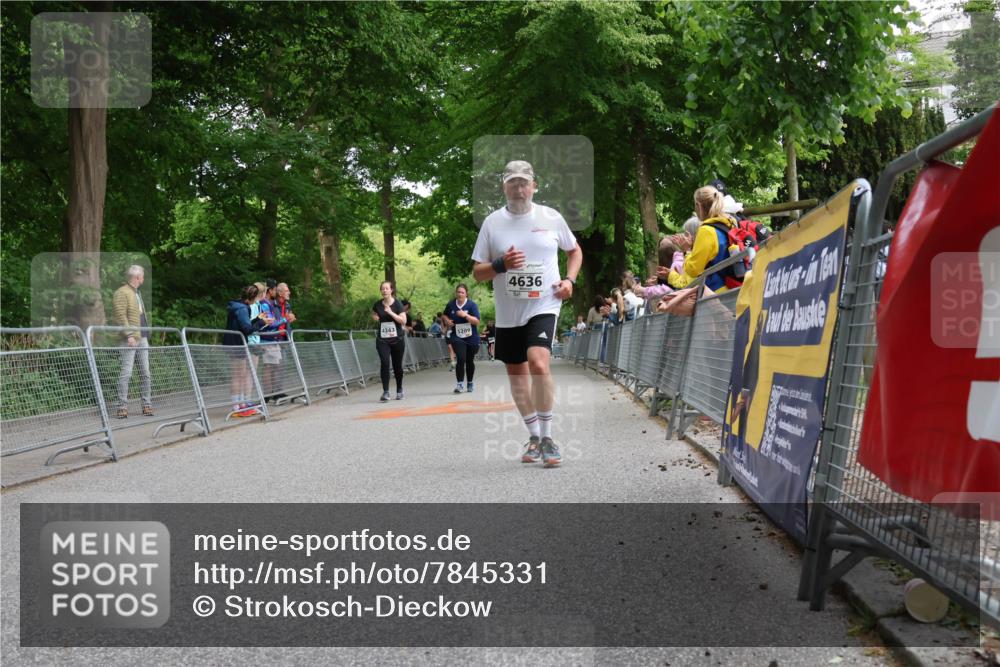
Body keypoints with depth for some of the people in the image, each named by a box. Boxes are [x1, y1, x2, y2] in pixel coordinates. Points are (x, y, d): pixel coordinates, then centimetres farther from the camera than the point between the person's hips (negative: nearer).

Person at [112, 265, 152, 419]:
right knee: (126, 373, -8)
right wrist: (129, 335, -22)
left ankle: (147, 405, 14)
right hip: (130, 340, -9)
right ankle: (122, 407, -7)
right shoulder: (121, 293, -7)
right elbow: (120, 316, -15)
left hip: (142, 338, 9)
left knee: (145, 373, 8)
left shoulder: (137, 293, 22)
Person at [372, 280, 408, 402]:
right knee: (384, 363, -16)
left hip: (397, 339, -1)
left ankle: (399, 390, 27)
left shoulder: (398, 304, -5)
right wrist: (375, 318, 0)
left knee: (397, 366, 8)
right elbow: (374, 315, 24)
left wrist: (391, 313, -21)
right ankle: (385, 392, -14)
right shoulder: (377, 305, 3)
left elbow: (403, 321, -12)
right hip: (382, 340, 1)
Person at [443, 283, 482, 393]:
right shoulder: (451, 304, -2)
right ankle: (459, 384, -11)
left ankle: (470, 383, 29)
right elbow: (445, 315, 19)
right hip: (457, 337, 0)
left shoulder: (472, 305, -8)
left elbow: (476, 321, -16)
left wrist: (465, 315, -28)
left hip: (471, 338, 0)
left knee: (470, 361, 10)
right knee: (461, 359, -17)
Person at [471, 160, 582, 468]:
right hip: (508, 312, 3)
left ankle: (546, 437, -10)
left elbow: (575, 250, 17)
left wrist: (569, 280, 0)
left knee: (538, 363, -24)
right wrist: (501, 264, -16)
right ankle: (534, 436, 30)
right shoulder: (492, 222, 2)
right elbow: (477, 271, 4)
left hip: (544, 306, -3)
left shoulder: (551, 217, 1)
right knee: (516, 373, 12)